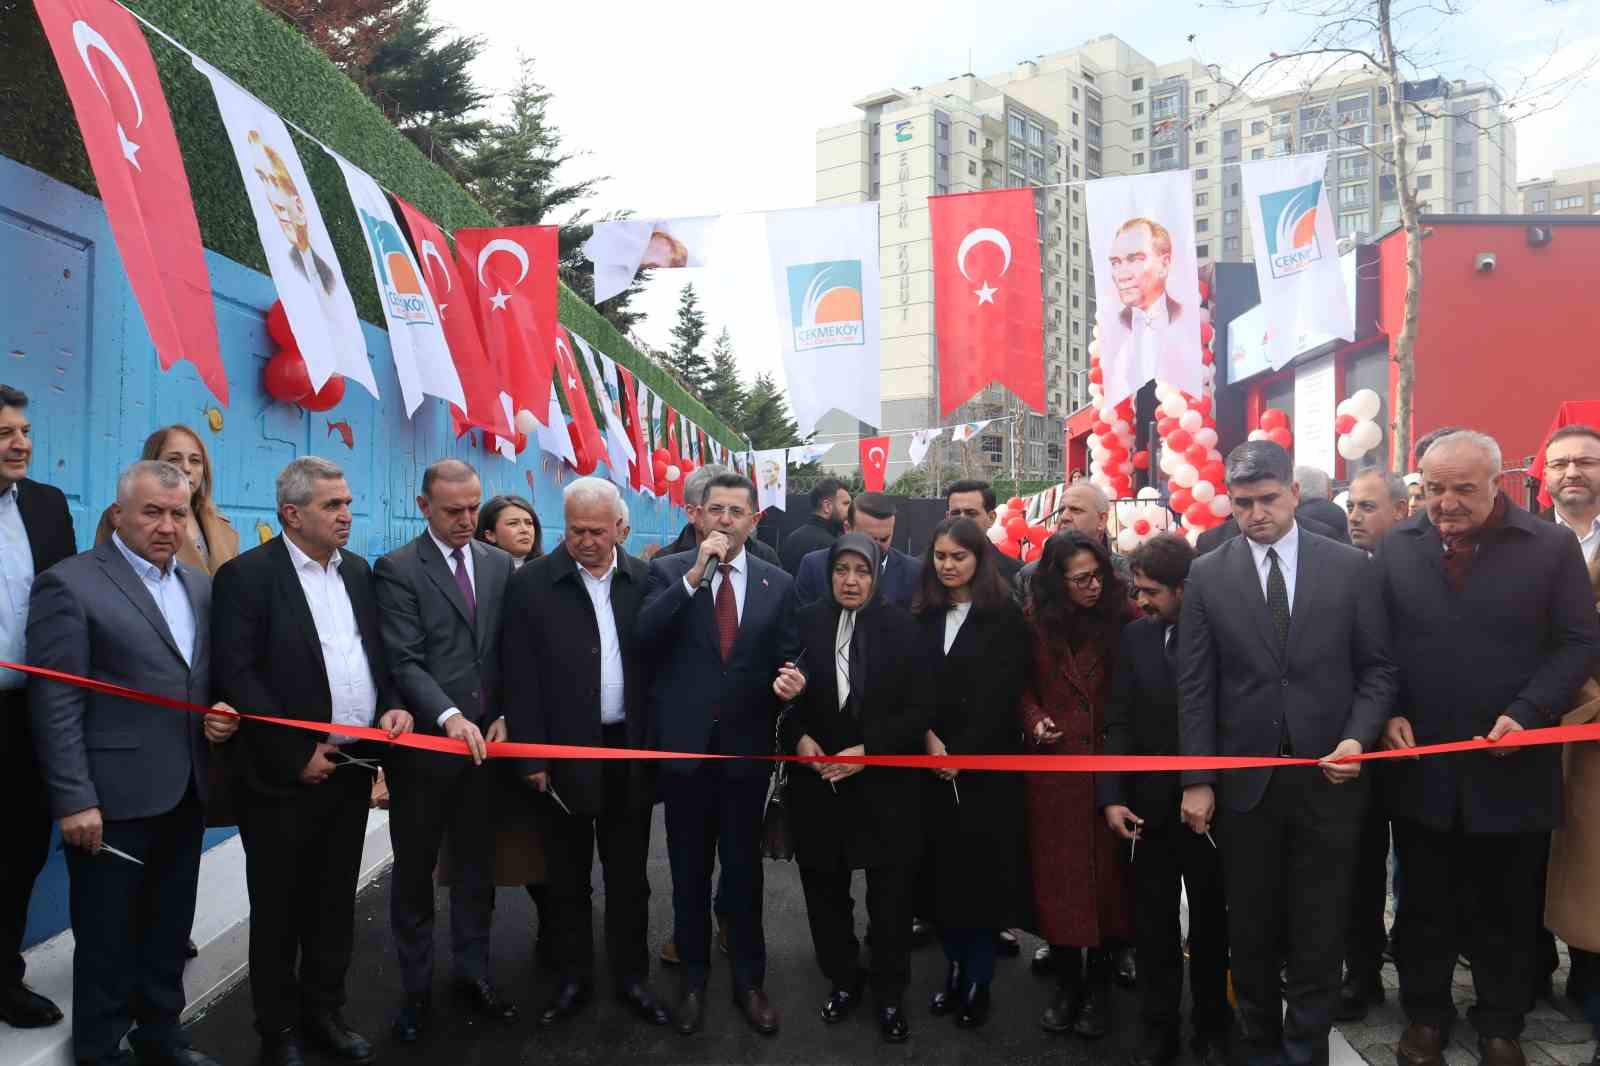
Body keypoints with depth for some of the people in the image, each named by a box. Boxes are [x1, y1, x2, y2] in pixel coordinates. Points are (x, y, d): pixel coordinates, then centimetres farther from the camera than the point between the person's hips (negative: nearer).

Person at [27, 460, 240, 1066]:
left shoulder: (201, 586, 11)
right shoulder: (69, 584, -10)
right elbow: (56, 705, -14)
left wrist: (223, 712, -3)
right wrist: (74, 800, -17)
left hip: (185, 792, 6)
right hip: (112, 799, -6)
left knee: (169, 931, 18)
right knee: (108, 940, 8)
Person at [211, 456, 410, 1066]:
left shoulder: (359, 571, 10)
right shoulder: (246, 575, -10)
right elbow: (237, 675, -16)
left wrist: (392, 705, -4)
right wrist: (296, 755, -16)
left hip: (354, 767, 6)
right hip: (286, 773, -5)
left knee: (336, 902, 16)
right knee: (279, 908, 9)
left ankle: (324, 1013, 31)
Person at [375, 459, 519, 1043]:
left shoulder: (500, 564, 7)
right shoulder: (397, 569, -6)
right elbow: (404, 661, -15)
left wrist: (505, 716, -3)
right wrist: (450, 717, -27)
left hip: (487, 741, 4)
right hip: (424, 744, -3)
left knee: (476, 867, 14)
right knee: (414, 871, 10)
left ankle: (473, 974, 29)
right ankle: (417, 988, 24)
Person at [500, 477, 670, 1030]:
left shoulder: (645, 581, 1)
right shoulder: (532, 584, -5)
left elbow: (659, 661, 3)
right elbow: (519, 677, -6)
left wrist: (655, 745, -2)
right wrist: (531, 757, -8)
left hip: (630, 752, 2)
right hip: (564, 753, -1)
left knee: (628, 876, 14)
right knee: (567, 878, 13)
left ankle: (631, 975, 28)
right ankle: (573, 978, 29)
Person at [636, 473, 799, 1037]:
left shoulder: (777, 583, 2)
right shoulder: (669, 570, -2)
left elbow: (786, 658, 4)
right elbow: (644, 636, -17)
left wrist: (791, 681, -18)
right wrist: (694, 576, -23)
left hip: (746, 747, 1)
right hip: (684, 744, 0)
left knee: (745, 870, 11)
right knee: (689, 872, 14)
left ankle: (749, 980, 27)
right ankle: (693, 979, 30)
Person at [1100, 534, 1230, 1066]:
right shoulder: (1135, 638, 1)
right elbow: (1119, 724, 1)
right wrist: (1112, 797, -6)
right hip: (1151, 806, 2)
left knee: (1210, 923, 14)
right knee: (1153, 926, 9)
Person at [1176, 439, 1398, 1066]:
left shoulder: (1351, 568, 1)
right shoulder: (1207, 577, 1)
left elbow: (1377, 668, 5)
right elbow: (1195, 687, -1)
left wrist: (1358, 738, -11)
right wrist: (1197, 780, -5)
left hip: (1328, 775, 0)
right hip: (1243, 778, 1)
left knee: (1319, 929, 8)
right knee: (1251, 927, 12)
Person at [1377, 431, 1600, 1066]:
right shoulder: (1396, 548, 1)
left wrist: (1526, 715, -16)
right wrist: (1387, 713, -9)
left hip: (1512, 769, -1)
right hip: (1419, 766, 1)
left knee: (1508, 912, 15)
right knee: (1425, 907, 15)